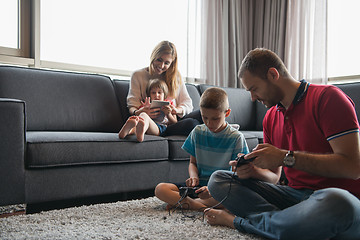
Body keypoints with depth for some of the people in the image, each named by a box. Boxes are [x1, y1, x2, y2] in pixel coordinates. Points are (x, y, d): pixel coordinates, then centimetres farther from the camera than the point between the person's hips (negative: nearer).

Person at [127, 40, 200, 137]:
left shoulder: (176, 76, 17)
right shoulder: (138, 75, 10)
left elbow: (187, 103, 12)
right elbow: (132, 105, 3)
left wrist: (177, 110, -13)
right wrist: (136, 113, -24)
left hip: (172, 123, 4)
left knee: (192, 122, -32)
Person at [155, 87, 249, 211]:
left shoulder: (236, 138, -4)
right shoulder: (197, 132, 8)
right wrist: (194, 177, -9)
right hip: (200, 185, 3)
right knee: (160, 189, -17)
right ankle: (201, 207, -28)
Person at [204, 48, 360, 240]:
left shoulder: (327, 97, -8)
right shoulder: (270, 118, 14)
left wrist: (286, 157, -19)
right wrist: (253, 171, -6)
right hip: (295, 194, 6)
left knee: (335, 202, -43)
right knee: (217, 179, -4)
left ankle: (236, 220, -20)